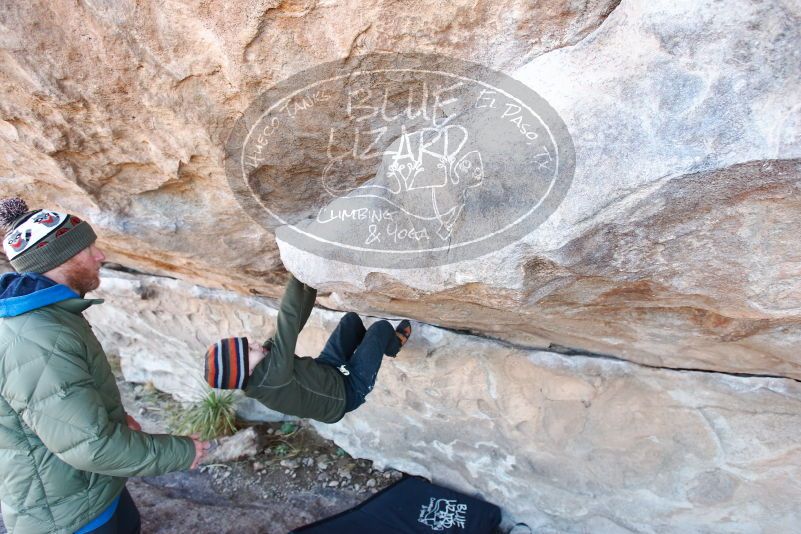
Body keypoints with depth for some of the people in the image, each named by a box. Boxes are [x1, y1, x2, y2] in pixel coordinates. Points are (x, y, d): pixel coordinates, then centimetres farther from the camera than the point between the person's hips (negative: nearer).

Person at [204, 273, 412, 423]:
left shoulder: (264, 360, -17)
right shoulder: (270, 376, -41)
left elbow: (292, 324, -15)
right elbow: (288, 317, -45)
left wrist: (311, 285, -21)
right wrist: (296, 276, -39)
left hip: (326, 369, 8)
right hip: (347, 390, -8)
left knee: (352, 318, 13)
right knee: (381, 327, -3)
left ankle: (376, 346, 43)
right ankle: (392, 345, 34)